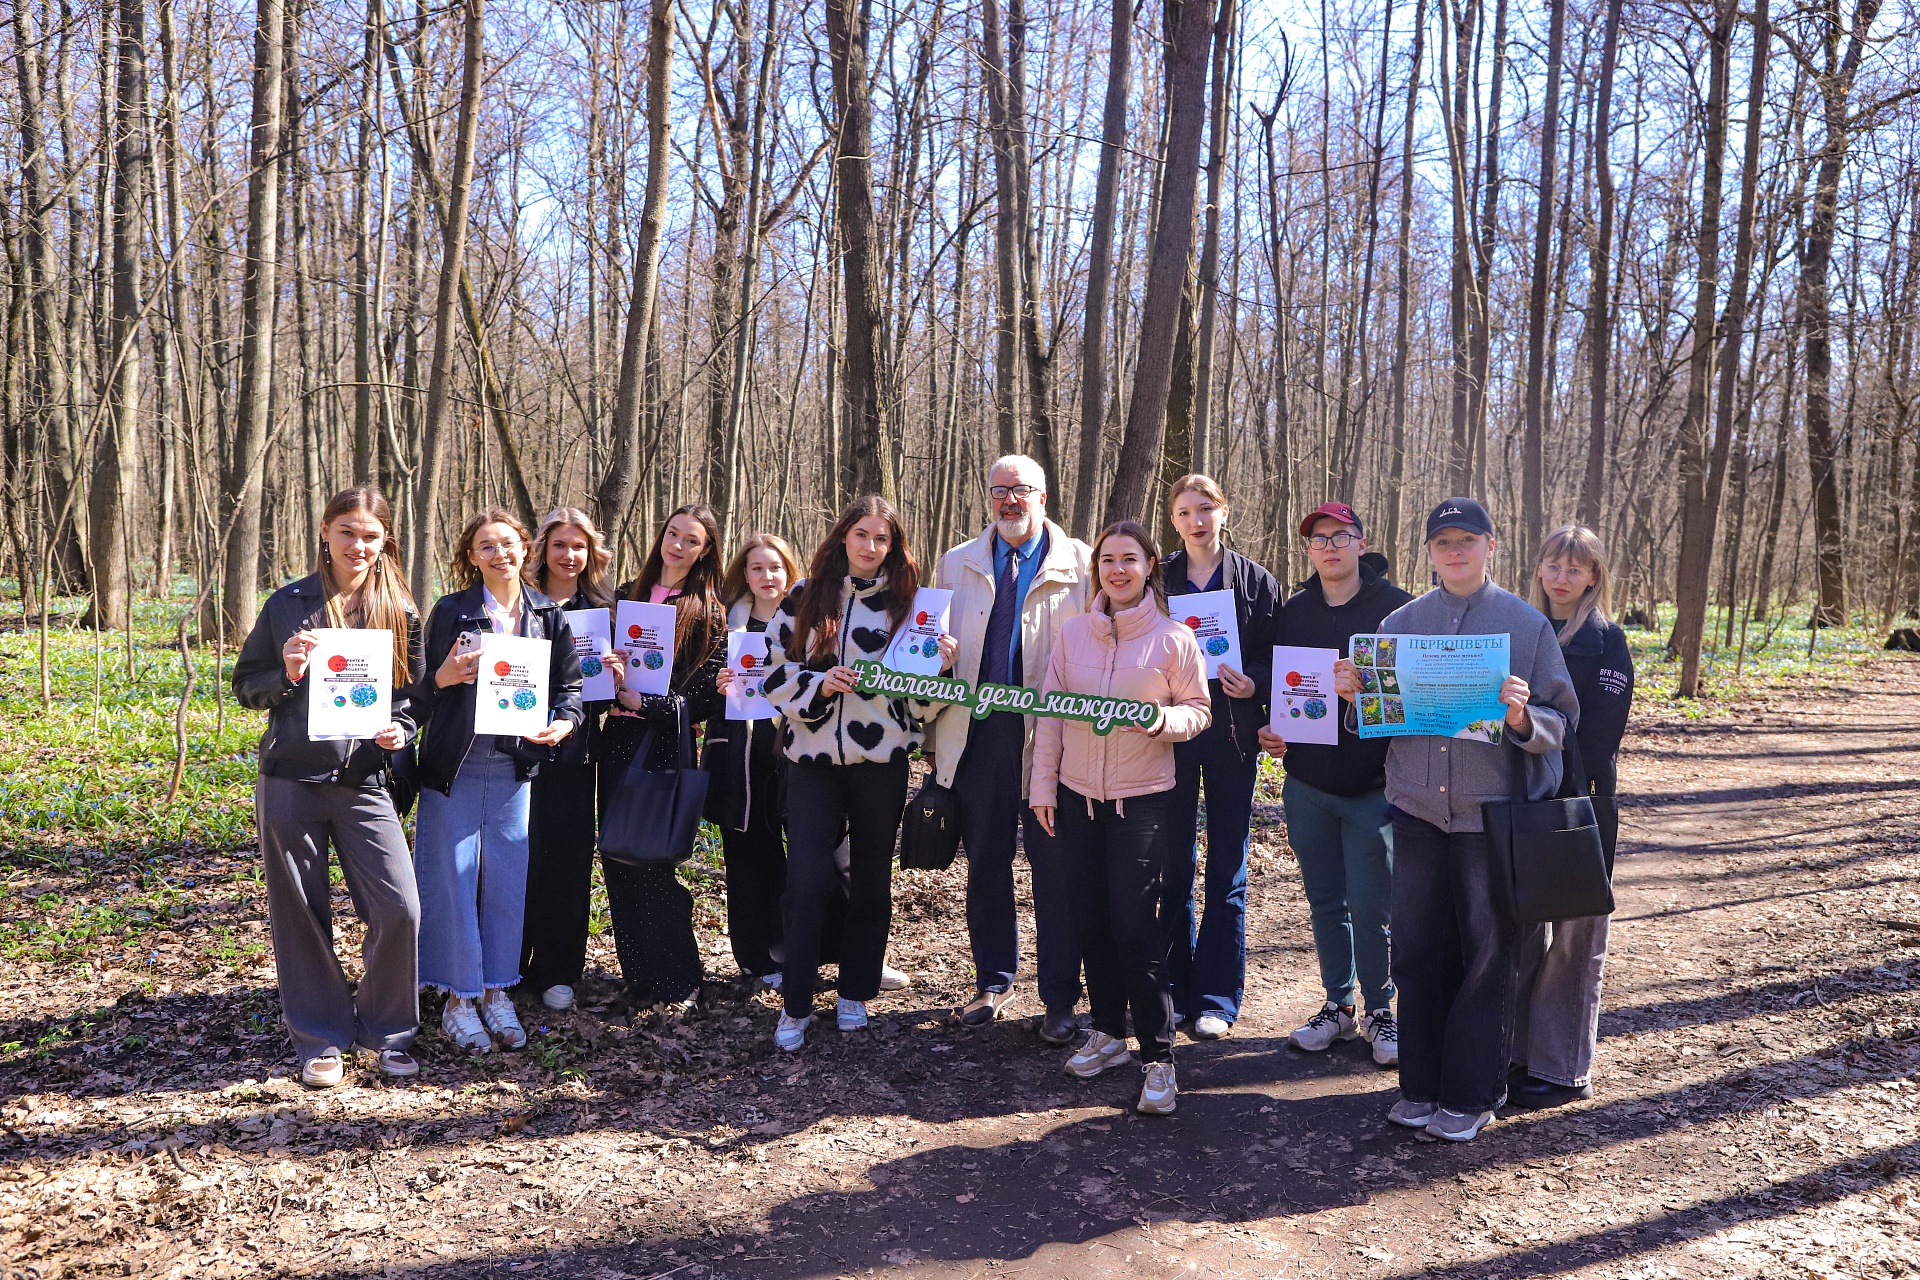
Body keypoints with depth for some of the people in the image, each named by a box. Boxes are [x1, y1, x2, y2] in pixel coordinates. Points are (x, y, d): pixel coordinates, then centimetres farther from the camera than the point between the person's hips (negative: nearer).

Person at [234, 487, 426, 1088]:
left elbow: (414, 694, 12)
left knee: (400, 911, -8)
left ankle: (386, 1030, 16)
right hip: (292, 781, 0)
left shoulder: (400, 612, 5)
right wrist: (286, 675, -12)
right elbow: (245, 686, 8)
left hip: (365, 780, 0)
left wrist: (400, 731, -8)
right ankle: (322, 1039, 24)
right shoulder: (287, 605, 2)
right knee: (302, 915, 8)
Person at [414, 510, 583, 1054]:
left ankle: (496, 991, 23)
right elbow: (423, 689, -1)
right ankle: (458, 999, 16)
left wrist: (566, 721, -12)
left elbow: (569, 682, 7)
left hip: (516, 766, 3)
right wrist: (443, 678, -22)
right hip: (454, 765, -2)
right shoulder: (451, 611, -3)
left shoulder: (548, 614, 5)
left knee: (508, 880, 8)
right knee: (452, 879, 2)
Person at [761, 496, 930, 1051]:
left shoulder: (907, 603, 5)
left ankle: (855, 994, 26)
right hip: (812, 756, -1)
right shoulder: (803, 598, 4)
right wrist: (820, 684, -16)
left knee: (871, 878, 9)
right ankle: (796, 1005, 6)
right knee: (807, 878, -8)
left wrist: (940, 663, -13)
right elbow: (775, 676, 2)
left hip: (881, 759, 1)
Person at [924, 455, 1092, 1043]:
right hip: (977, 734, 3)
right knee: (985, 866, 13)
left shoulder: (1081, 565, 1)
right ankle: (993, 982, 29)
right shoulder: (958, 564, 12)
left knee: (1055, 871, 2)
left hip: (1050, 734, -3)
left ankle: (1059, 998, 15)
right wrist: (934, 714, 5)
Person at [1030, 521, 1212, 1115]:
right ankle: (1107, 1033, 27)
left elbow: (1198, 710, 0)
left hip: (1142, 798, -4)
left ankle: (1159, 1059, 2)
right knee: (1092, 920, 11)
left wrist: (1162, 721, -22)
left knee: (1135, 924, -7)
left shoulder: (1173, 637, -5)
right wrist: (1042, 787, 3)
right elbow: (1050, 712, 5)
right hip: (1078, 794, 4)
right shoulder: (1074, 632, 3)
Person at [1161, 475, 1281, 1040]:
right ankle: (1175, 990, 17)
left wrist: (1253, 684, -17)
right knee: (1174, 868, 6)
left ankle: (1217, 997, 13)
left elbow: (1276, 657, 3)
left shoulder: (1257, 582, 3)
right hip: (1170, 731, 1)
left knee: (1227, 872, 4)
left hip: (1232, 734, -1)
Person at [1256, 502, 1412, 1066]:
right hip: (1307, 783, 4)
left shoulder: (1395, 607, -5)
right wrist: (1269, 731, 1)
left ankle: (1379, 1009, 17)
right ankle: (1338, 1004, 26)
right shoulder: (1294, 610, 9)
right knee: (1325, 900, 12)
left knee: (1370, 903, -1)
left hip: (1373, 785, -4)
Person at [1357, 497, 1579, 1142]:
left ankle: (1471, 1095, 18)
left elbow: (1561, 724, -2)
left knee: (1486, 959, 5)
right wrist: (1354, 694, -7)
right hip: (1417, 812, 3)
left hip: (1491, 816, -3)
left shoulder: (1527, 623, 0)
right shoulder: (1401, 622, 9)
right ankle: (1422, 1085, 23)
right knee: (1417, 954, 9)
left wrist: (1522, 716, -22)